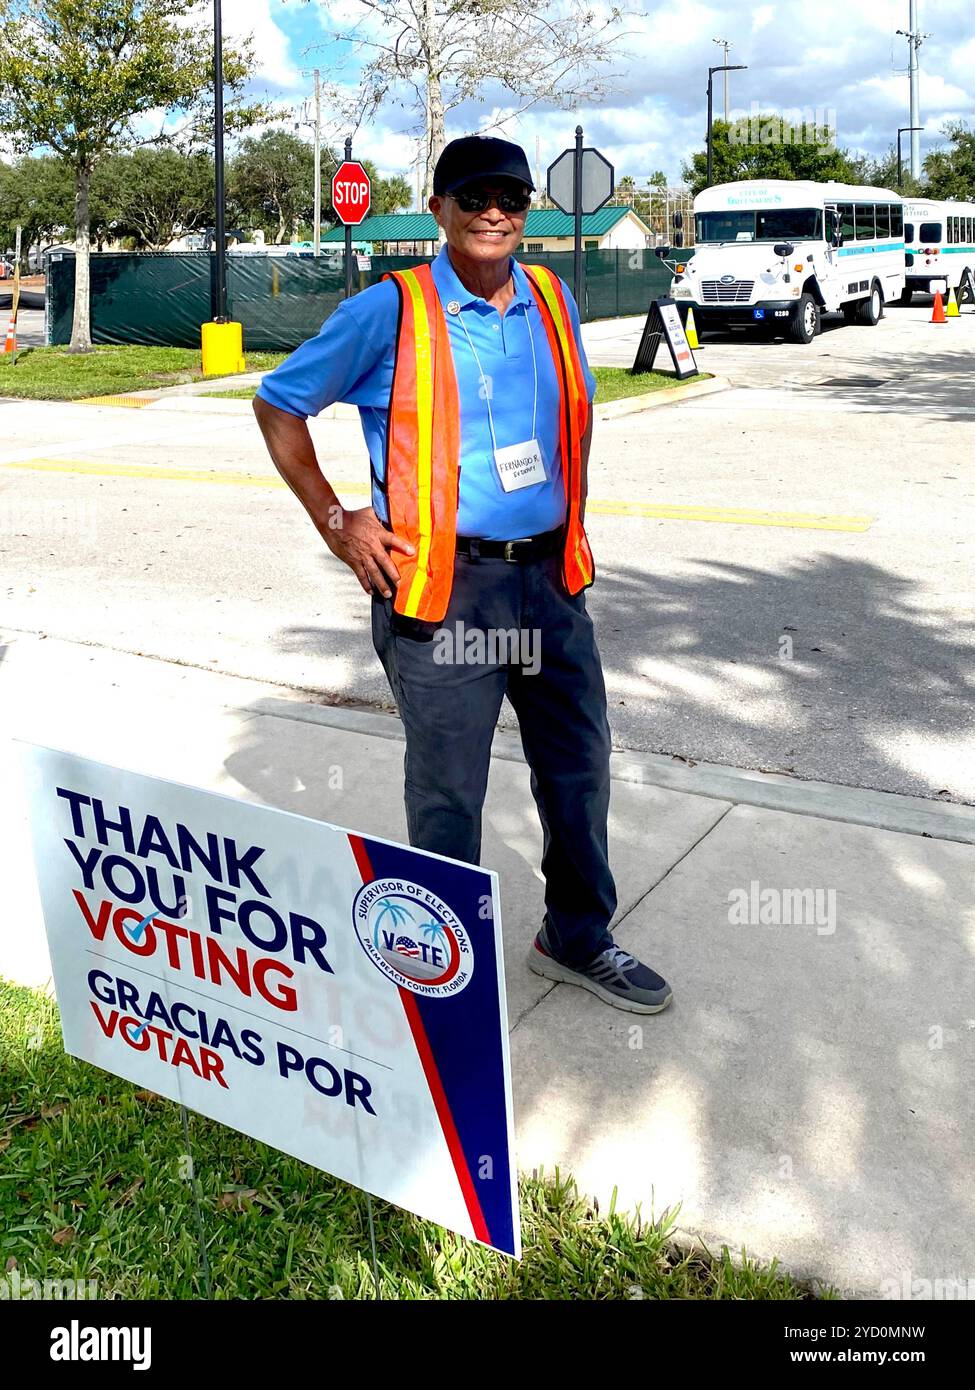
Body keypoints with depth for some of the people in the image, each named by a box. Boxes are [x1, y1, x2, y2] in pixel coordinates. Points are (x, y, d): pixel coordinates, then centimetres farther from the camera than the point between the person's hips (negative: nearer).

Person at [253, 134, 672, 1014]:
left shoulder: (554, 301, 9)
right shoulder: (390, 313, -7)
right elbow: (279, 405, 1)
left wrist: (573, 523, 16)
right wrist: (336, 523, -4)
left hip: (551, 579, 6)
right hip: (443, 590, -5)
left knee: (579, 766, 15)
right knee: (448, 793, 5)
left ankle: (577, 937, 37)